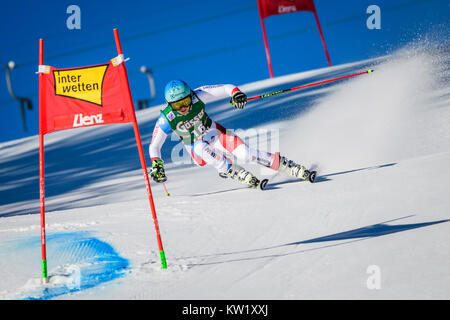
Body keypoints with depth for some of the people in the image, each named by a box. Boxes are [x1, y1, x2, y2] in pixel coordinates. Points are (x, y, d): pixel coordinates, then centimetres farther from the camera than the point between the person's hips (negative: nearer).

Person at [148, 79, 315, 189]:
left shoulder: (197, 96, -22)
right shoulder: (166, 119, -22)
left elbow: (226, 88, -17)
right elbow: (154, 146, -12)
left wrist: (236, 93, -39)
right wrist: (156, 166, -27)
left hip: (215, 133, 1)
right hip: (196, 148, 0)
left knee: (245, 153, -22)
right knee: (202, 148, -38)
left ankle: (296, 169, -17)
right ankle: (241, 176, -34)